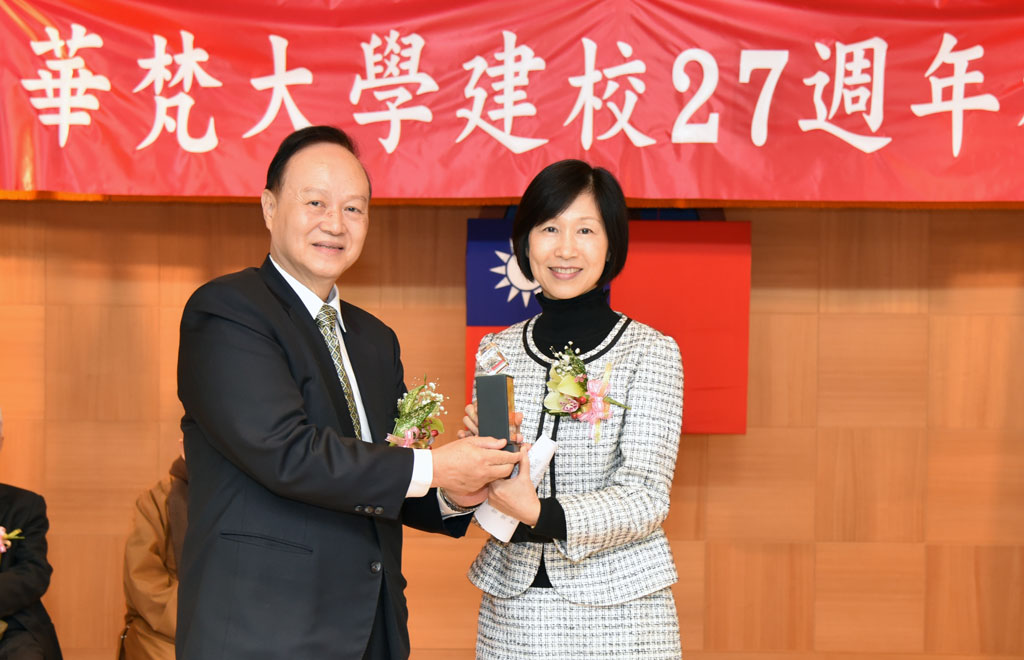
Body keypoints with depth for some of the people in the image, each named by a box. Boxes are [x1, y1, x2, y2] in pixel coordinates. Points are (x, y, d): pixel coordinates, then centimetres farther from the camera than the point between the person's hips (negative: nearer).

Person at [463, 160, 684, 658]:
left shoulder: (650, 351, -6)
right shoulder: (497, 350, 5)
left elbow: (646, 499, -13)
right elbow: (479, 502, 8)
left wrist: (539, 514, -27)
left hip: (618, 613, -3)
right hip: (511, 612, 3)